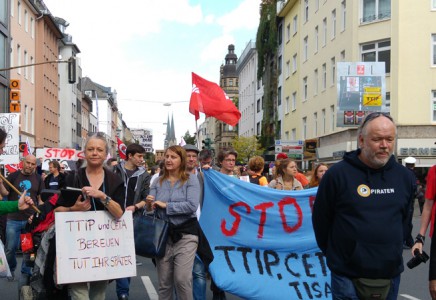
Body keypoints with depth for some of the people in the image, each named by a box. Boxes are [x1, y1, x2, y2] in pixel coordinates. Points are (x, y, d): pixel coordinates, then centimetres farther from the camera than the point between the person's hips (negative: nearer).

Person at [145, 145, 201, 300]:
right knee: (164, 281, 9)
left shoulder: (190, 180, -4)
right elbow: (151, 209, 5)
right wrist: (149, 204, -17)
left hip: (185, 234, -4)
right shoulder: (158, 182, 8)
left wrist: (166, 205, -14)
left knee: (182, 279, -9)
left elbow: (192, 206, -16)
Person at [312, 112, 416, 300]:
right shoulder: (338, 174, -9)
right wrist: (333, 254, 7)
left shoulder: (405, 176, 4)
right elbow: (320, 219, 0)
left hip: (391, 275, 4)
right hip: (348, 276, -4)